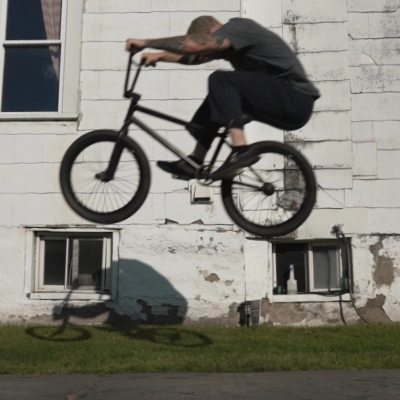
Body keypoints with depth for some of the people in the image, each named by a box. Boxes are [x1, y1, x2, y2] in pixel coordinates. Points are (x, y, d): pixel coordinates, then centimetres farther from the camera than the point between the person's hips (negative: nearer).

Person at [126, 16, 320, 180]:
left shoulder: (238, 27, -13)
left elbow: (193, 45, -24)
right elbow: (195, 55, 19)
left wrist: (146, 42, -17)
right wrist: (159, 55, 6)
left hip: (296, 100, -10)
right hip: (289, 101, 10)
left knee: (220, 81, -18)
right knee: (217, 96, 15)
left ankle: (241, 150, -23)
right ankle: (194, 161, 12)